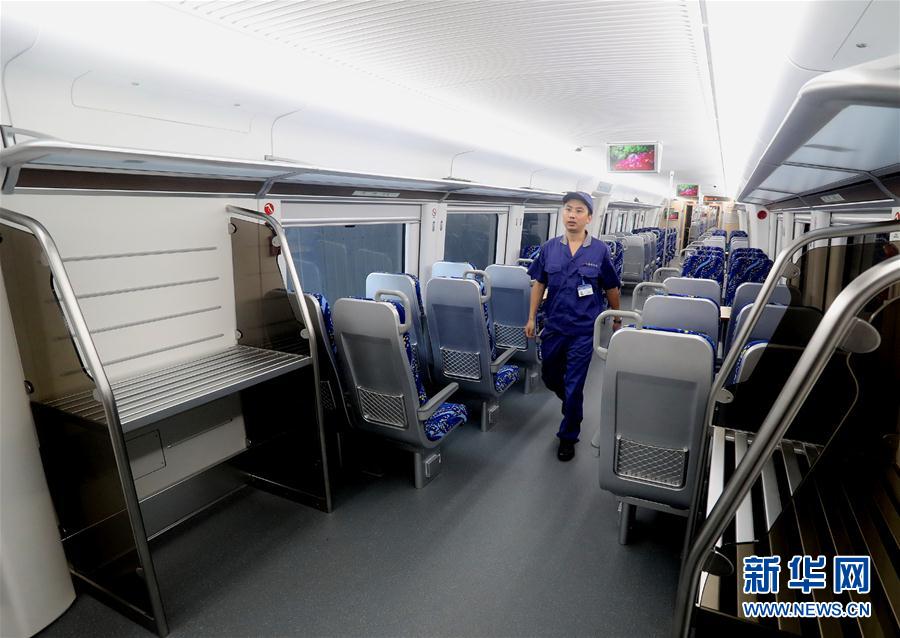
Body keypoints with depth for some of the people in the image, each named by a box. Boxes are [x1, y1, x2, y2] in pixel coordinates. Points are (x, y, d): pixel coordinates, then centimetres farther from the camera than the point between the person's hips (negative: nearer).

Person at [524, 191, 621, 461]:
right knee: (549, 376, 18)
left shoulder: (600, 250, -7)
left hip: (584, 329, -3)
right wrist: (531, 318, 4)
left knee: (574, 384, 2)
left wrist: (616, 320, 11)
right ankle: (572, 404, 50)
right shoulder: (549, 248, -1)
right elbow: (539, 284, 5)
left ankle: (568, 436, 23)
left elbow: (611, 288, 3)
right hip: (554, 325, 3)